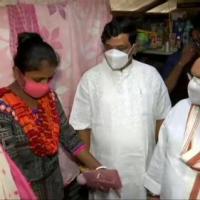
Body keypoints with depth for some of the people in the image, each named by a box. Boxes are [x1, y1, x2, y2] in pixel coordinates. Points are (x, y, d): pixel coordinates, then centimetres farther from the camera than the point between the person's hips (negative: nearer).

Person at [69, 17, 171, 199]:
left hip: (143, 164, 2)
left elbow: (161, 117, 4)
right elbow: (82, 125, -5)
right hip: (105, 166, -1)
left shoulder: (151, 75, -5)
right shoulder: (91, 78, -9)